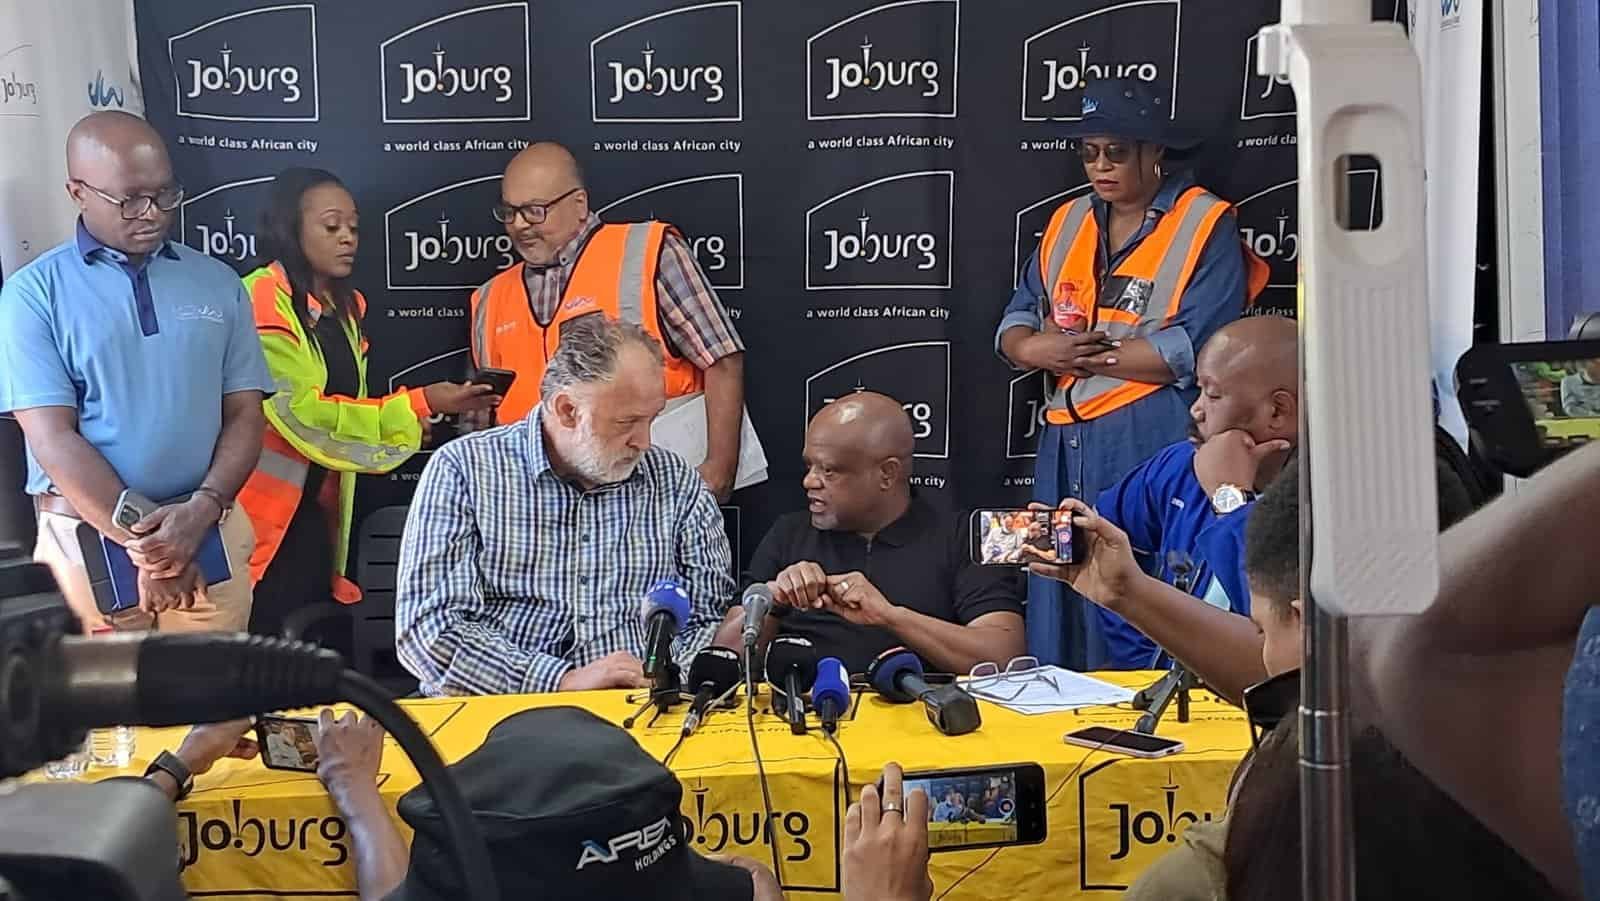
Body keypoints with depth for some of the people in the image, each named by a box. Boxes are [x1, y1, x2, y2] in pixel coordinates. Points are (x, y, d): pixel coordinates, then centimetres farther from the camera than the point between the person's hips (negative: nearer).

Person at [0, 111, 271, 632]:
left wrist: (202, 511, -13)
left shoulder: (218, 283, 8)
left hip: (210, 533, 2)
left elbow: (245, 416, 4)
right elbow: (52, 438, -8)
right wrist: (143, 543, -15)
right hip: (89, 538, -2)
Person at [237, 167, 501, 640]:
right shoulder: (260, 301, -14)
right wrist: (419, 404, -21)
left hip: (316, 516, 8)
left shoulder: (347, 307, 12)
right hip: (262, 521, -7)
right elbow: (302, 413, -20)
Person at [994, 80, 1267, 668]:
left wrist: (1075, 353, -9)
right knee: (1057, 607, 10)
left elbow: (1193, 350, -14)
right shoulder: (1067, 222, 17)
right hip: (1066, 440, 6)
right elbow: (1015, 324, 14)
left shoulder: (1206, 226, -3)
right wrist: (1034, 347, -11)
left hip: (1153, 443, -6)